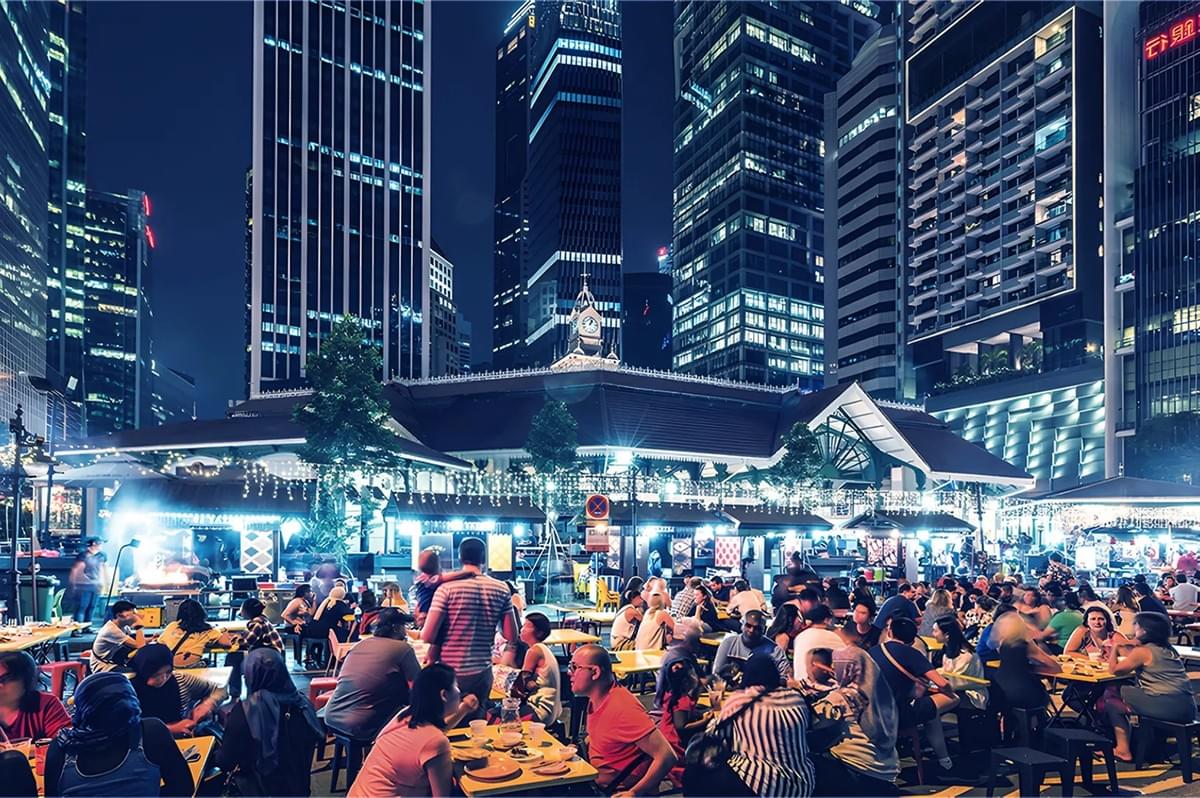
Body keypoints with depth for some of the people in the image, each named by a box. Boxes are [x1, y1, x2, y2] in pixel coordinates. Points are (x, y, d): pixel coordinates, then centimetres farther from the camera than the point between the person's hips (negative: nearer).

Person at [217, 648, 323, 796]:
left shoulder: (243, 712, -24)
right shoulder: (302, 705, -12)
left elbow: (226, 762, -14)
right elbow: (314, 740, 5)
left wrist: (217, 754, 8)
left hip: (261, 788, -4)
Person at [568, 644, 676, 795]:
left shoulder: (623, 708, -24)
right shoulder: (597, 699, 1)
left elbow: (666, 757, -25)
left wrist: (633, 793, -23)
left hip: (619, 792, -8)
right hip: (598, 783, 8)